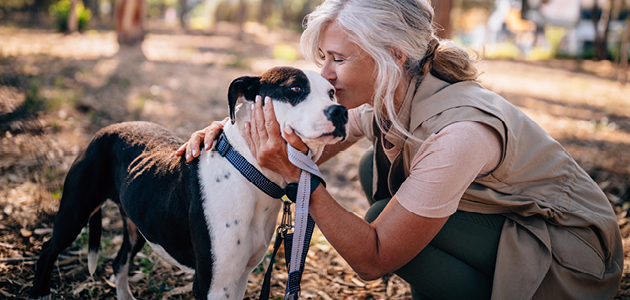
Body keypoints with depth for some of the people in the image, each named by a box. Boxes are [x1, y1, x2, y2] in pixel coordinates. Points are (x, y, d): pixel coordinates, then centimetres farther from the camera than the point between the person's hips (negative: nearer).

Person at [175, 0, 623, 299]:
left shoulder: (456, 132, -34)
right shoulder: (381, 99, -11)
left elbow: (372, 260, -30)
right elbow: (306, 147, 0)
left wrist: (295, 174, -36)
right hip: (494, 220, 8)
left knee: (388, 222, -24)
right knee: (376, 169, -2)